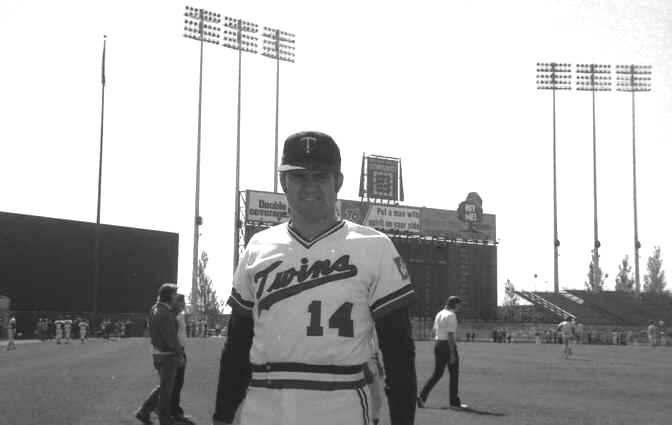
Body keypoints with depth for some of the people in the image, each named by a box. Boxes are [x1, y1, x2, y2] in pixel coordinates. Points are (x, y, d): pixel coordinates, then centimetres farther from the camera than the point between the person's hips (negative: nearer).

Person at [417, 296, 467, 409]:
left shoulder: (439, 314, 14)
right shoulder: (451, 315, -13)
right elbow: (450, 335, -19)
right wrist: (452, 353, -19)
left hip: (438, 345, 8)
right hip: (448, 346, -8)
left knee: (437, 373, 11)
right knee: (454, 374, 5)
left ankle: (422, 396, -2)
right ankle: (454, 401, 11)